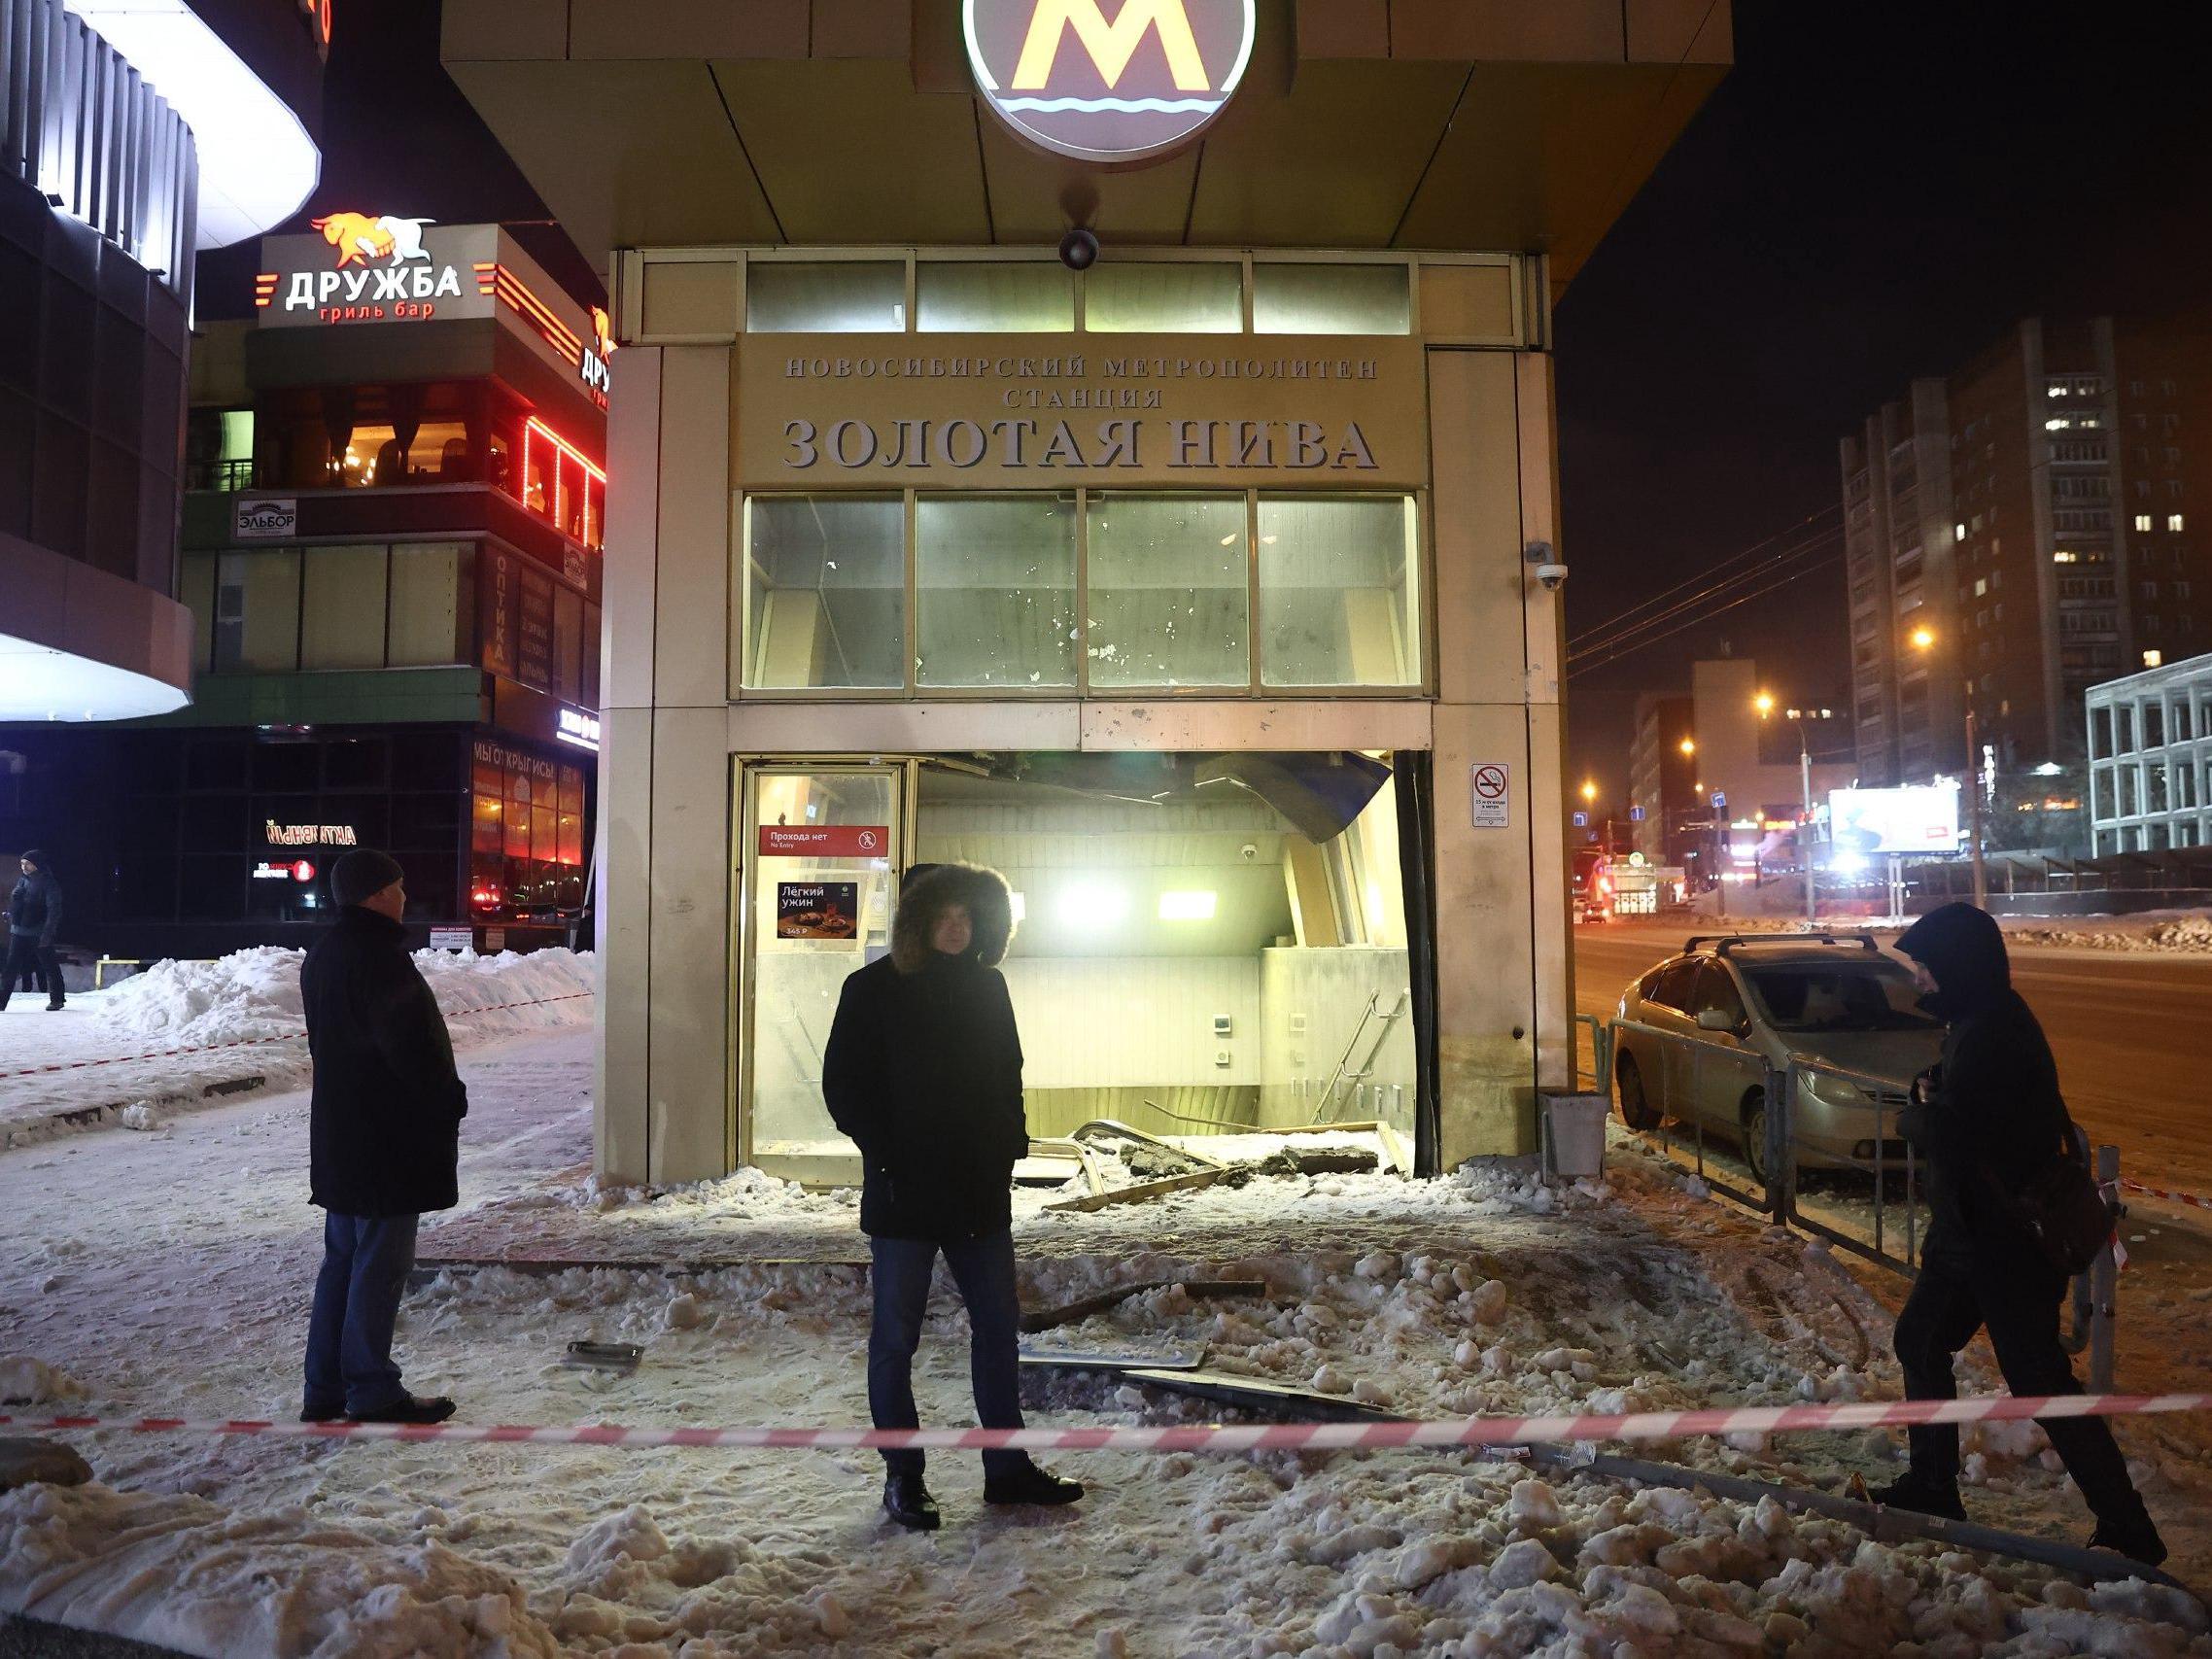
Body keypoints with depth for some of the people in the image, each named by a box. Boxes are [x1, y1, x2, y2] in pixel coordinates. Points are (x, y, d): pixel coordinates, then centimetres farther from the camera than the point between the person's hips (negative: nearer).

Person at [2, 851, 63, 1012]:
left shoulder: (48, 883, -9)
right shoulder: (21, 880, 10)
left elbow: (54, 910, -15)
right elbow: (13, 904, 20)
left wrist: (47, 933, -22)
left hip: (39, 932, -6)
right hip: (19, 931, 6)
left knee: (49, 965, 3)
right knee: (11, 967, 3)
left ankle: (57, 999, 12)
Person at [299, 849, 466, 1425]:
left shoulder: (321, 956, 12)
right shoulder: (379, 957, -20)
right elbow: (412, 1046, -23)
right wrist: (450, 1098, -8)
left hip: (339, 1135, 10)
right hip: (389, 1139, -10)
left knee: (342, 1259, 16)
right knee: (379, 1267, -1)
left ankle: (325, 1389, 23)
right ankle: (372, 1394, 7)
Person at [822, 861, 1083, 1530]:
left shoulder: (987, 987, 9)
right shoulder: (874, 989, -6)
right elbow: (843, 1085, -6)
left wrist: (1008, 1144, 4)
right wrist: (887, 1155, -13)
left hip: (981, 1192, 5)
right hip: (904, 1196, -5)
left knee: (998, 1326, 11)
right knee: (896, 1337, 5)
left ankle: (1007, 1467, 24)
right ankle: (902, 1478, 19)